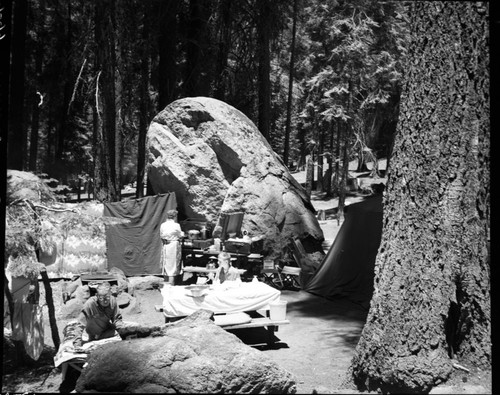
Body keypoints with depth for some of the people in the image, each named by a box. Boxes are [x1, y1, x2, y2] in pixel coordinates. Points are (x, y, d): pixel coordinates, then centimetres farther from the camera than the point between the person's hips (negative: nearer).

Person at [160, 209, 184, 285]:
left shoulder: (163, 225, 3)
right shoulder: (176, 225, -12)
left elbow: (161, 236, 9)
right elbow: (181, 236, -4)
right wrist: (182, 232, 16)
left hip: (165, 246, 5)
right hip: (174, 246, -5)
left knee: (166, 265, 14)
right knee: (173, 265, 0)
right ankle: (171, 284, -1)